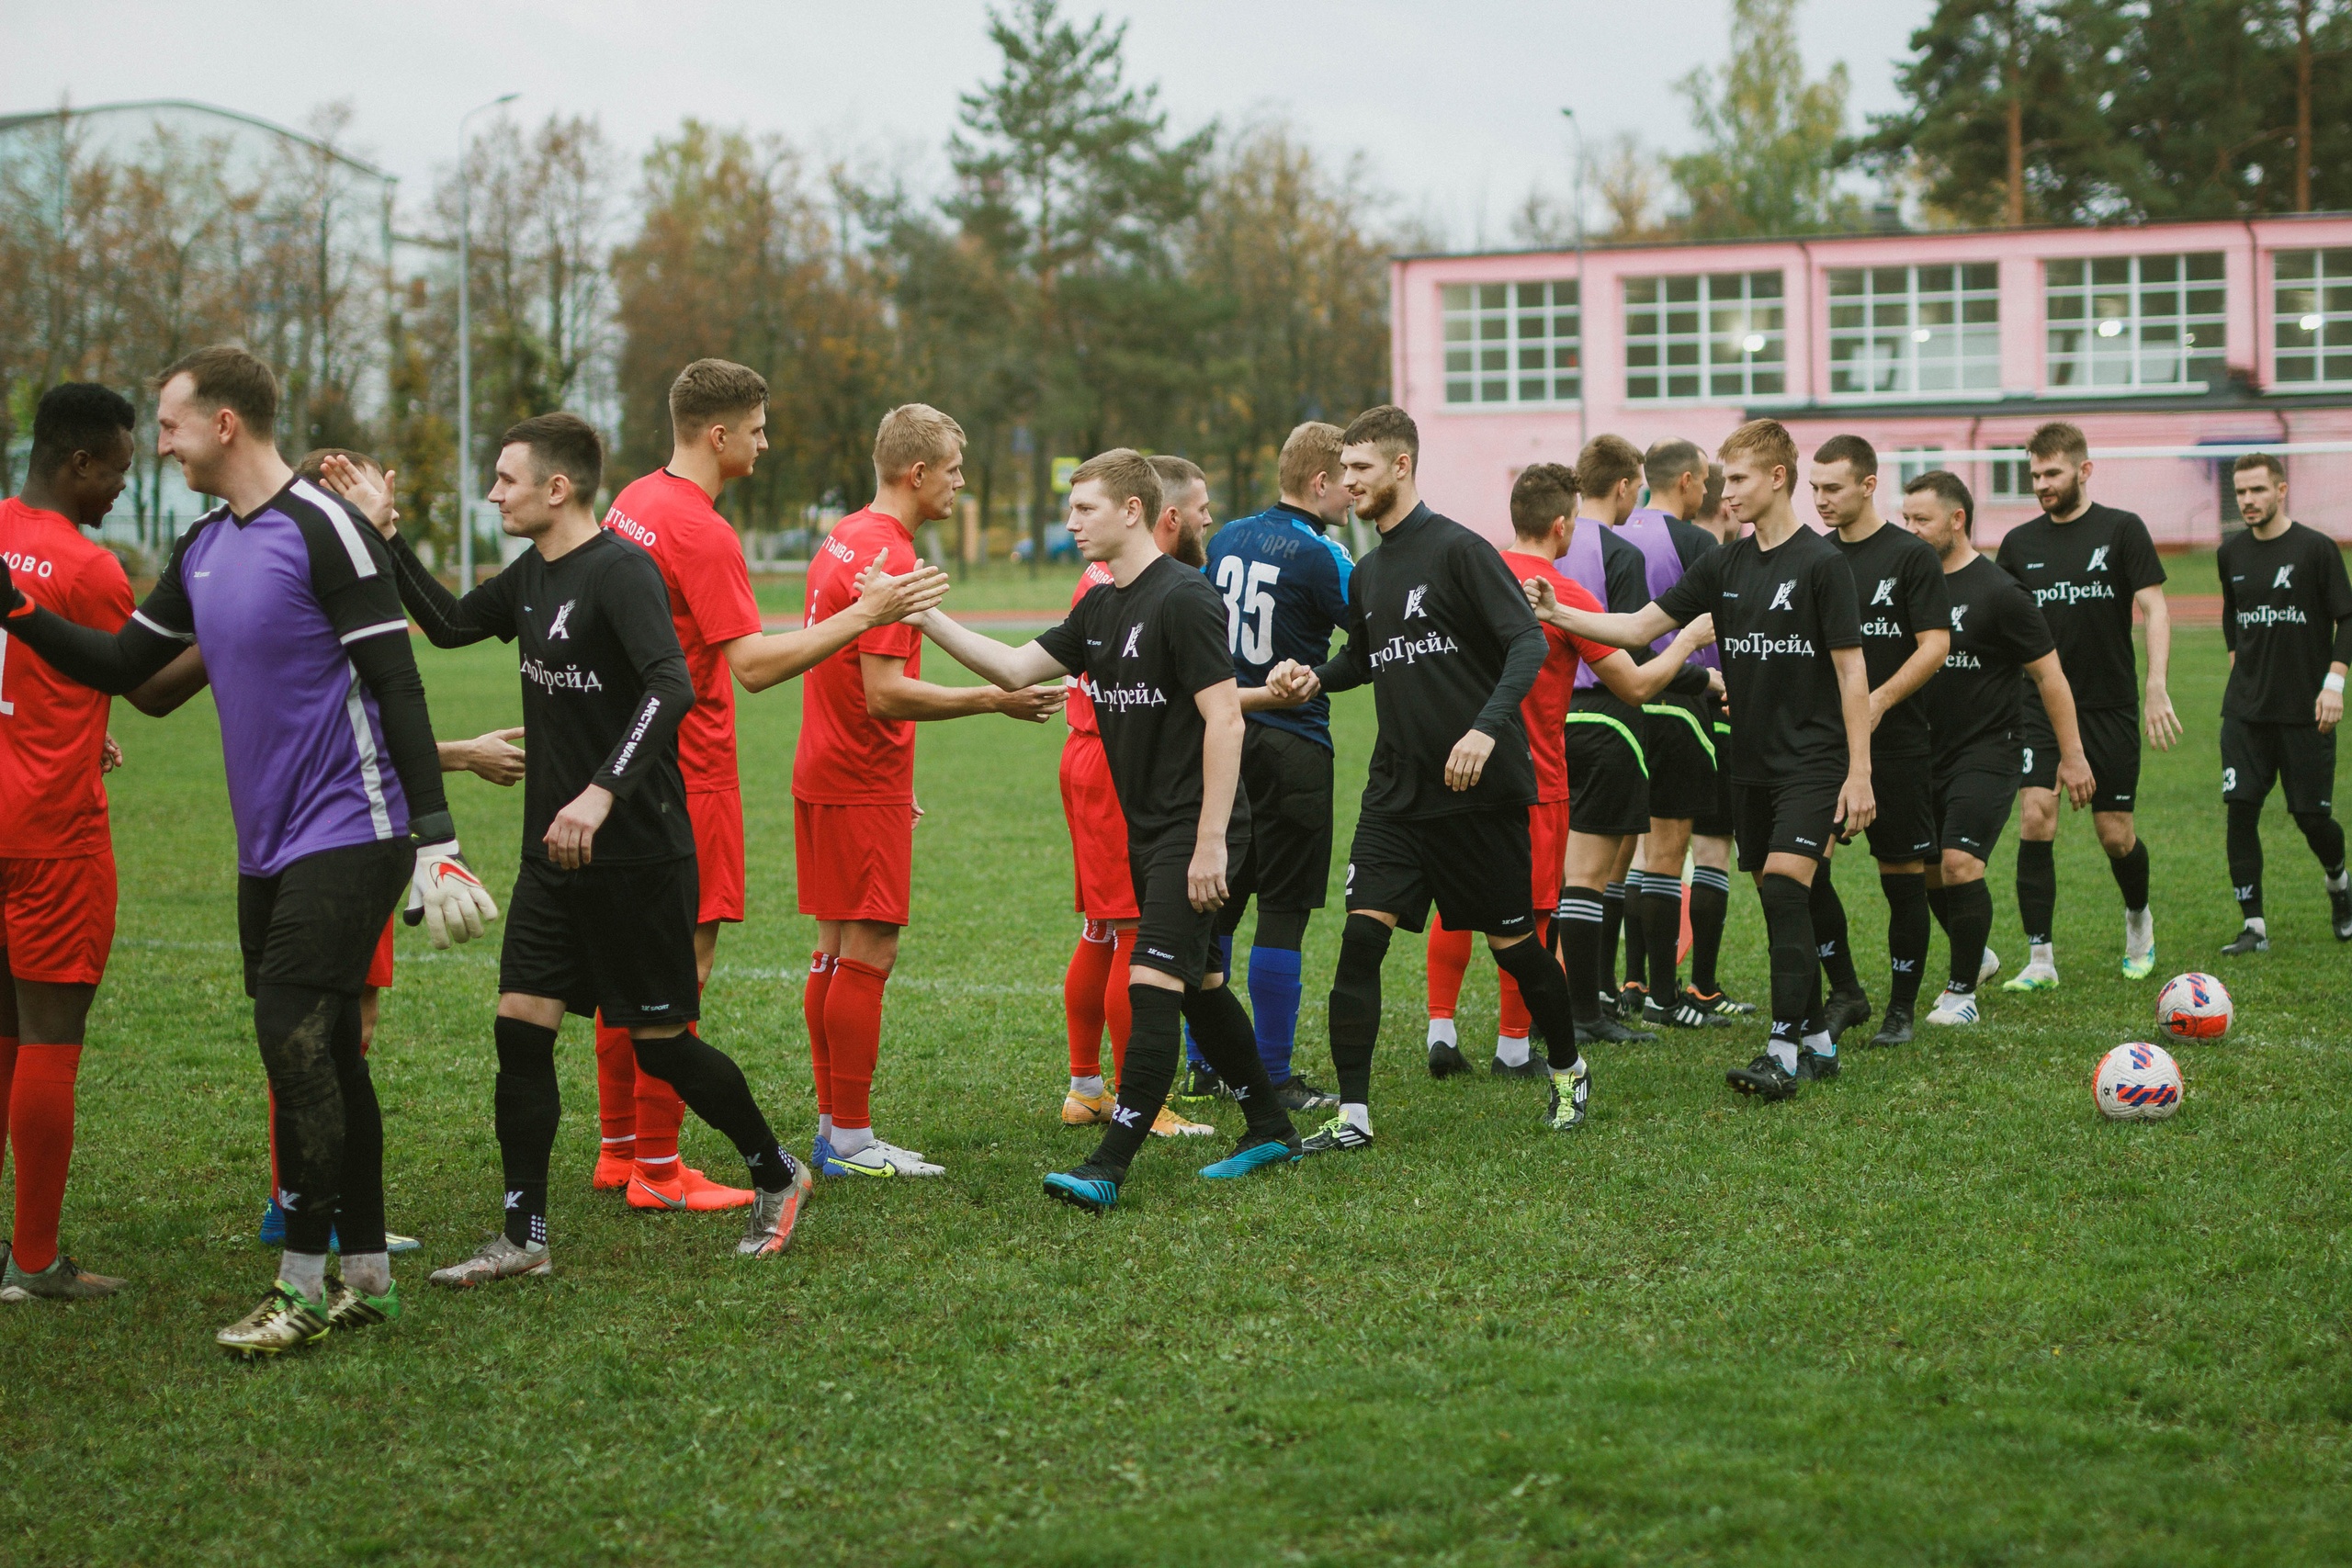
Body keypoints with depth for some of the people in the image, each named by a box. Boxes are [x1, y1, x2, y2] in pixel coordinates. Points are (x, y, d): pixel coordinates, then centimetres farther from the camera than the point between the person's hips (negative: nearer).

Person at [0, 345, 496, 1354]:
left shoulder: (323, 529, -12)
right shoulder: (203, 550, 13)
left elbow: (396, 685, -15)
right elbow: (118, 666, 21)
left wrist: (436, 844, -18)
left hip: (347, 836, -8)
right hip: (268, 847, 8)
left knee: (292, 1036, -12)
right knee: (323, 1052, 9)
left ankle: (303, 1286, -5)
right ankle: (366, 1275, 16)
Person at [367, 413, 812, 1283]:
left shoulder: (620, 571, -17)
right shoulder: (531, 576, 10)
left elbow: (670, 687, -30)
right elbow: (449, 625, 26)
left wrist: (602, 792, -39)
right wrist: (387, 538, 15)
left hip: (638, 853, -8)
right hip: (554, 854, 8)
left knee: (660, 1041, 2)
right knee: (519, 1029, 0)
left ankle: (777, 1177, 24)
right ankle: (523, 1238, 7)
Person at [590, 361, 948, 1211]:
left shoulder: (634, 501, 11)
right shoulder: (701, 533, -19)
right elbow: (754, 664, -25)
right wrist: (865, 614, -25)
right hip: (687, 776, -10)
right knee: (684, 959, -5)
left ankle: (619, 1148, 22)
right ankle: (658, 1171, -2)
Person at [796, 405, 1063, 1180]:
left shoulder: (843, 541, 14)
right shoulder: (886, 556, -17)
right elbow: (885, 693, -23)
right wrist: (995, 700, -18)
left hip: (826, 774, 10)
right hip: (864, 787, -10)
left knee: (835, 950, 13)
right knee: (867, 952, -6)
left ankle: (833, 1128, 19)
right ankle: (851, 1142, -2)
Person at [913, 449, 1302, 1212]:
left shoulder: (1184, 599, -16)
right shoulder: (1101, 607, 11)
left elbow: (1224, 722, -19)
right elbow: (1016, 669, 13)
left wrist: (1210, 844, -21)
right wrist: (926, 617, 3)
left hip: (1193, 831, -9)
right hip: (1145, 831, 9)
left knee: (1152, 985, -13)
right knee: (1199, 985, 16)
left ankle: (1109, 1167, -15)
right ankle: (1270, 1130, 29)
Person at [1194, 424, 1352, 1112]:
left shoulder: (1227, 539, 8)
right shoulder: (1319, 556, -14)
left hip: (1224, 739, 7)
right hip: (1291, 745, -7)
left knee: (1218, 903, 13)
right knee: (1283, 912, -2)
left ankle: (1206, 1065, 19)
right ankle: (1273, 1080, 1)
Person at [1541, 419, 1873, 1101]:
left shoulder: (1820, 562, -8)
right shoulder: (1724, 565, 9)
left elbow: (1851, 669, -9)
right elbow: (1641, 626, 8)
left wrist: (1859, 771, -12)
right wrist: (1558, 616, -5)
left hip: (1813, 762, -6)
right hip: (1753, 762, 6)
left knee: (1785, 887, -17)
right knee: (1778, 903, 9)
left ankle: (1784, 1051, -18)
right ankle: (1817, 1041, 20)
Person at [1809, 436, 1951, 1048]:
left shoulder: (1911, 556, -4)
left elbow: (1935, 644, -9)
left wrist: (1879, 700, -21)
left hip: (1896, 743, -4)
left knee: (1903, 874, 1)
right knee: (1807, 867, -3)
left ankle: (1902, 1009, 13)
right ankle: (1845, 994, 13)